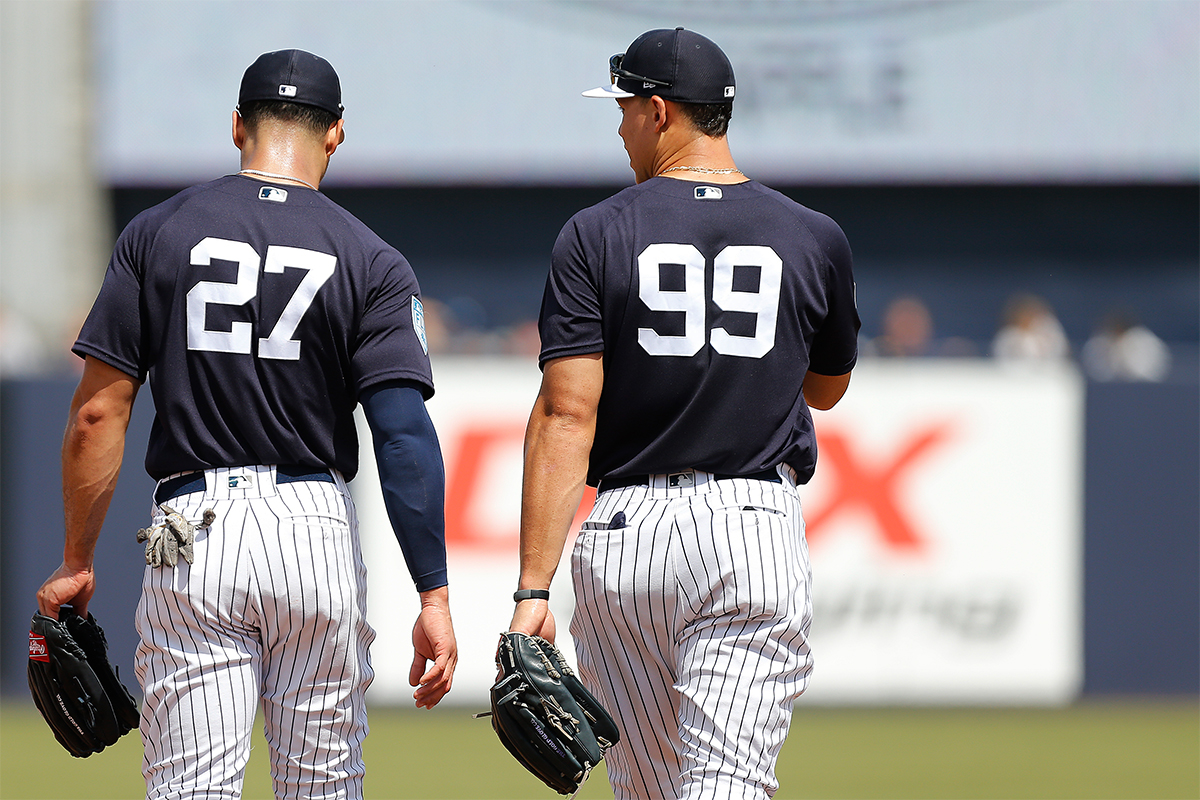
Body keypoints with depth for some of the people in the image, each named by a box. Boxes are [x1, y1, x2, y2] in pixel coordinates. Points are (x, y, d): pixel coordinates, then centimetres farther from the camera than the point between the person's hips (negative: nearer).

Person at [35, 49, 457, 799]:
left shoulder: (158, 233, 3)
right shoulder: (370, 261, 0)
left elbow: (98, 412, 0)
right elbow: (407, 435, -9)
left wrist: (77, 562, 7)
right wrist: (434, 597, -9)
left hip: (190, 534, 0)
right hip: (316, 532, 0)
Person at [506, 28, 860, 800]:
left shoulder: (596, 237, -2)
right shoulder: (815, 240, 3)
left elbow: (565, 417, -9)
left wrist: (533, 590, -12)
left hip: (624, 533, 1)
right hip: (754, 531, 0)